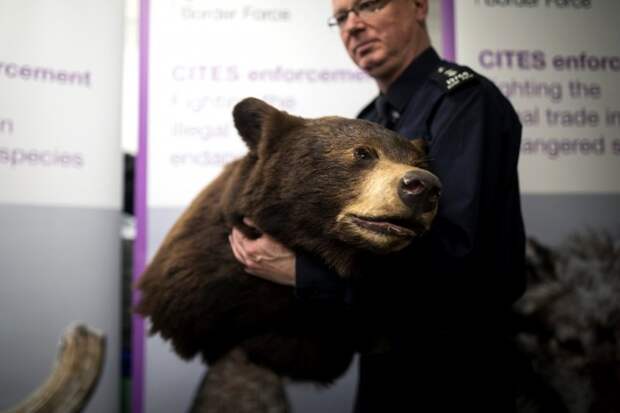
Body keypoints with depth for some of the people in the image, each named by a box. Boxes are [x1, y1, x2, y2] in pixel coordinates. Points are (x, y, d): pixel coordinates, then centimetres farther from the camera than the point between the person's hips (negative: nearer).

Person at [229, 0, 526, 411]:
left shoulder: (466, 99, -17)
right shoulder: (369, 122, 10)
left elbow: (451, 250, -29)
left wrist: (299, 270, -27)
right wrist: (257, 225, -10)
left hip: (456, 366, -7)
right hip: (381, 360, 8)